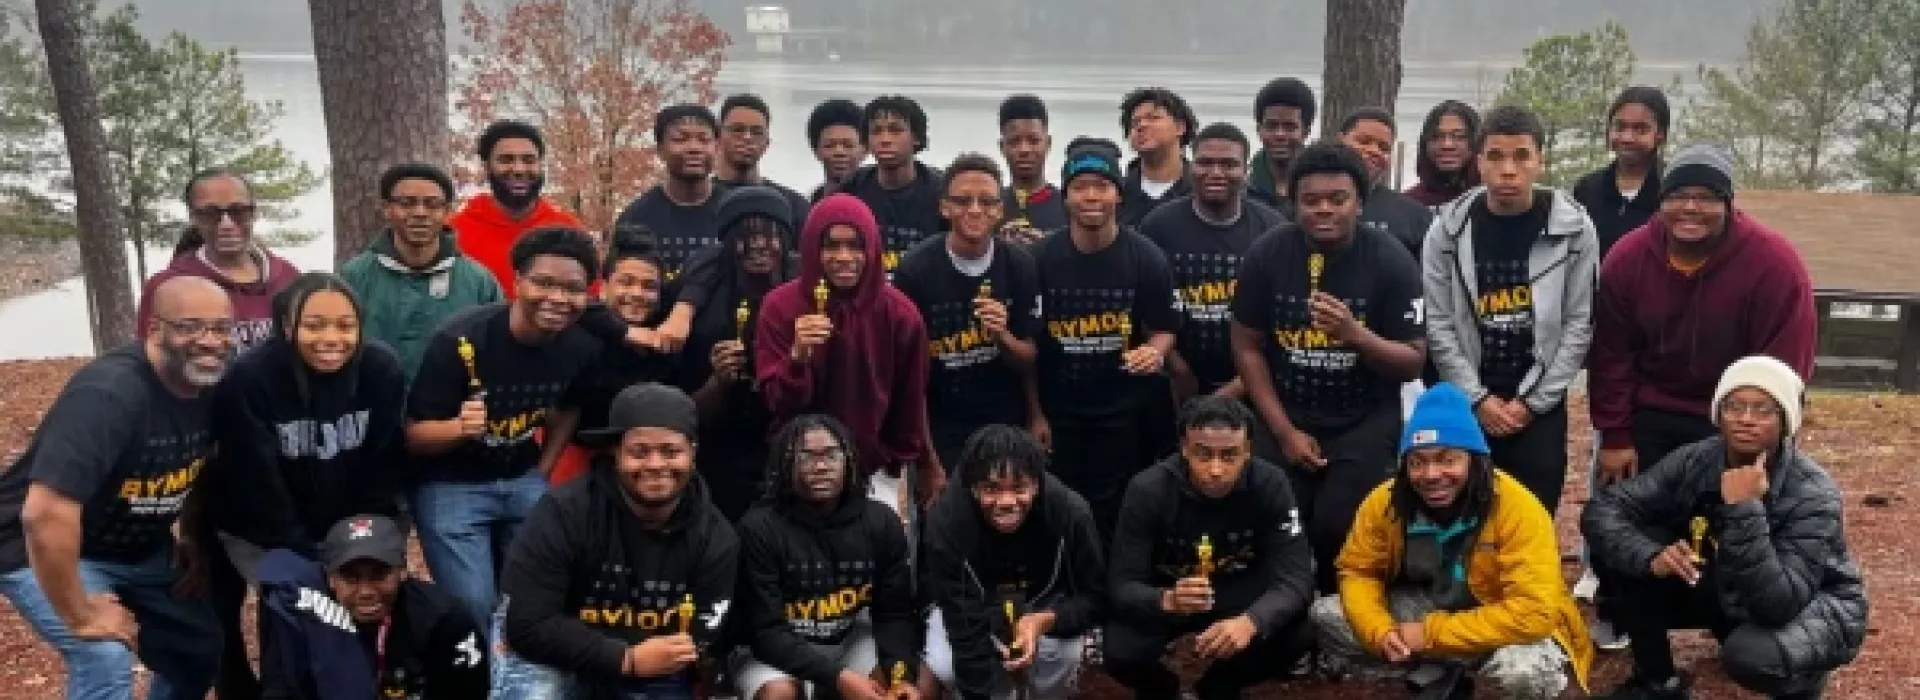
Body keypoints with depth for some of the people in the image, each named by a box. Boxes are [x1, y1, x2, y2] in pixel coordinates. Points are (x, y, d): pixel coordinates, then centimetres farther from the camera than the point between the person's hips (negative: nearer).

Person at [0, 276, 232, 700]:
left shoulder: (213, 387, -9)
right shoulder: (108, 394, -33)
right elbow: (45, 514, -40)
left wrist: (193, 542, 10)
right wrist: (80, 615, -31)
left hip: (137, 549, 8)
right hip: (44, 551, -8)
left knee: (202, 648, 12)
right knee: (106, 660, -24)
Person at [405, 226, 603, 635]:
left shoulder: (583, 346, -11)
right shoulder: (460, 340, -25)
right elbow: (413, 435, -19)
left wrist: (543, 471, 6)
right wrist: (459, 427, -39)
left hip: (524, 480, 5)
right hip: (451, 484, -4)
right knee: (473, 607, -11)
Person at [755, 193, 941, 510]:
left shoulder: (899, 312, -8)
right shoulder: (780, 306, -11)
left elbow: (910, 404, 2)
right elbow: (777, 401, -14)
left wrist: (901, 467, 9)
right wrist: (798, 356, -32)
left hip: (876, 473, 1)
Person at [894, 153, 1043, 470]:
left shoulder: (1021, 265, -11)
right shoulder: (915, 269, -16)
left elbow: (1029, 360, -1)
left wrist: (1002, 336, -20)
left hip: (1007, 426, 2)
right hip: (939, 431, -2)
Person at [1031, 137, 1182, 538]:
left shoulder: (1146, 258, -7)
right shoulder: (1041, 258, -4)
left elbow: (1164, 327, 2)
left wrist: (1155, 352, -21)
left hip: (1124, 413, -1)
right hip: (1058, 412, 1)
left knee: (1116, 517, 4)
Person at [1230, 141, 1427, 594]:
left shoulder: (1391, 262, -10)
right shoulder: (1265, 256, -7)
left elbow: (1413, 362, -9)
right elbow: (1247, 347, -1)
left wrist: (1356, 334, -28)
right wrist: (1286, 431, -6)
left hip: (1365, 421, -1)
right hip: (1285, 418, 2)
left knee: (1339, 528, -17)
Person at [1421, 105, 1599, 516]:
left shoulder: (1573, 228, -4)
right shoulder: (1449, 228, -3)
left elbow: (1580, 323, -2)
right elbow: (1438, 324, -2)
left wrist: (1533, 401, -6)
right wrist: (1477, 397, -8)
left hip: (1540, 407, -1)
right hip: (1466, 403, 1)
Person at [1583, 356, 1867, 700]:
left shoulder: (1813, 494, -29)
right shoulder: (1696, 461, -16)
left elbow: (1776, 606, -39)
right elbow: (1601, 510, -19)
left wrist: (1744, 509, -43)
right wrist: (1651, 556, -38)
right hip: (1727, 592, 4)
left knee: (1752, 654, -38)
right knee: (1617, 559, -17)